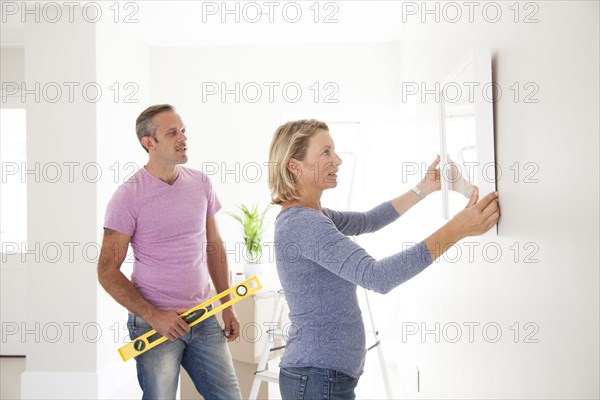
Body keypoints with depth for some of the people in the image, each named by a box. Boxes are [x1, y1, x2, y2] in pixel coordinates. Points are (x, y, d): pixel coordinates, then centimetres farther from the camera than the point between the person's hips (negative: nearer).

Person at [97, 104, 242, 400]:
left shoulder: (201, 183, 4)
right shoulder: (128, 195, -10)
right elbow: (108, 272, -9)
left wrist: (227, 306, 10)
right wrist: (153, 315, -15)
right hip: (154, 321, -4)